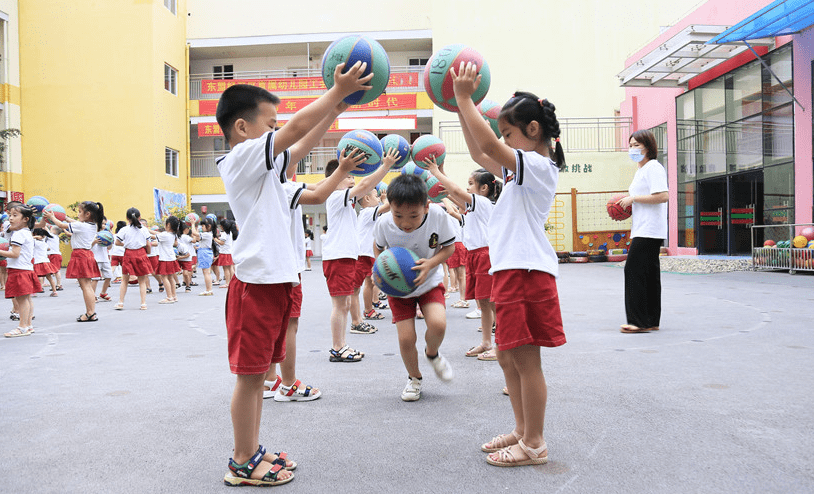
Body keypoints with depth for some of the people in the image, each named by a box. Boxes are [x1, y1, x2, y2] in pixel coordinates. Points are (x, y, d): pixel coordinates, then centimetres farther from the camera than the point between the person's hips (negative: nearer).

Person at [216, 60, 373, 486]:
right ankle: (243, 464, 13)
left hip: (275, 279, 10)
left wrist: (337, 104, 14)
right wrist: (337, 91, -12)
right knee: (249, 375, 0)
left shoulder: (263, 164, 16)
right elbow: (298, 127, -19)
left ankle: (252, 451, 28)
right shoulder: (243, 157, -11)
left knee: (258, 371, 16)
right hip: (256, 281, -10)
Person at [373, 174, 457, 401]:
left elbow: (449, 247, -11)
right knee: (406, 338, -7)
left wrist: (430, 264, -29)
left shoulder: (438, 216, -27)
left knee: (438, 323, -25)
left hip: (429, 281, 0)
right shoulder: (384, 223, -25)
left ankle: (432, 353, 12)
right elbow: (378, 247, -1)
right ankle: (414, 378, 24)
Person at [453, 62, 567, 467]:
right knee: (507, 357, 15)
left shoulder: (538, 166, -11)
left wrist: (464, 97, -17)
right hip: (510, 272, 10)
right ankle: (522, 431, 28)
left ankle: (534, 444, 11)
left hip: (527, 273, -10)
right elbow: (480, 154, 26)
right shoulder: (522, 170, 18)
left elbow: (488, 145, -24)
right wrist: (462, 108, 21)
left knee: (525, 359, -2)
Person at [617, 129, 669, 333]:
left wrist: (633, 198, -14)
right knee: (649, 274, 10)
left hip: (649, 231, -11)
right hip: (642, 230, 11)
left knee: (634, 271, -13)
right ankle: (651, 321, 14)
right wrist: (629, 205, 14)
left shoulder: (653, 167, -9)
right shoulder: (641, 169, 23)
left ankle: (638, 321, -10)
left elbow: (662, 196, -20)